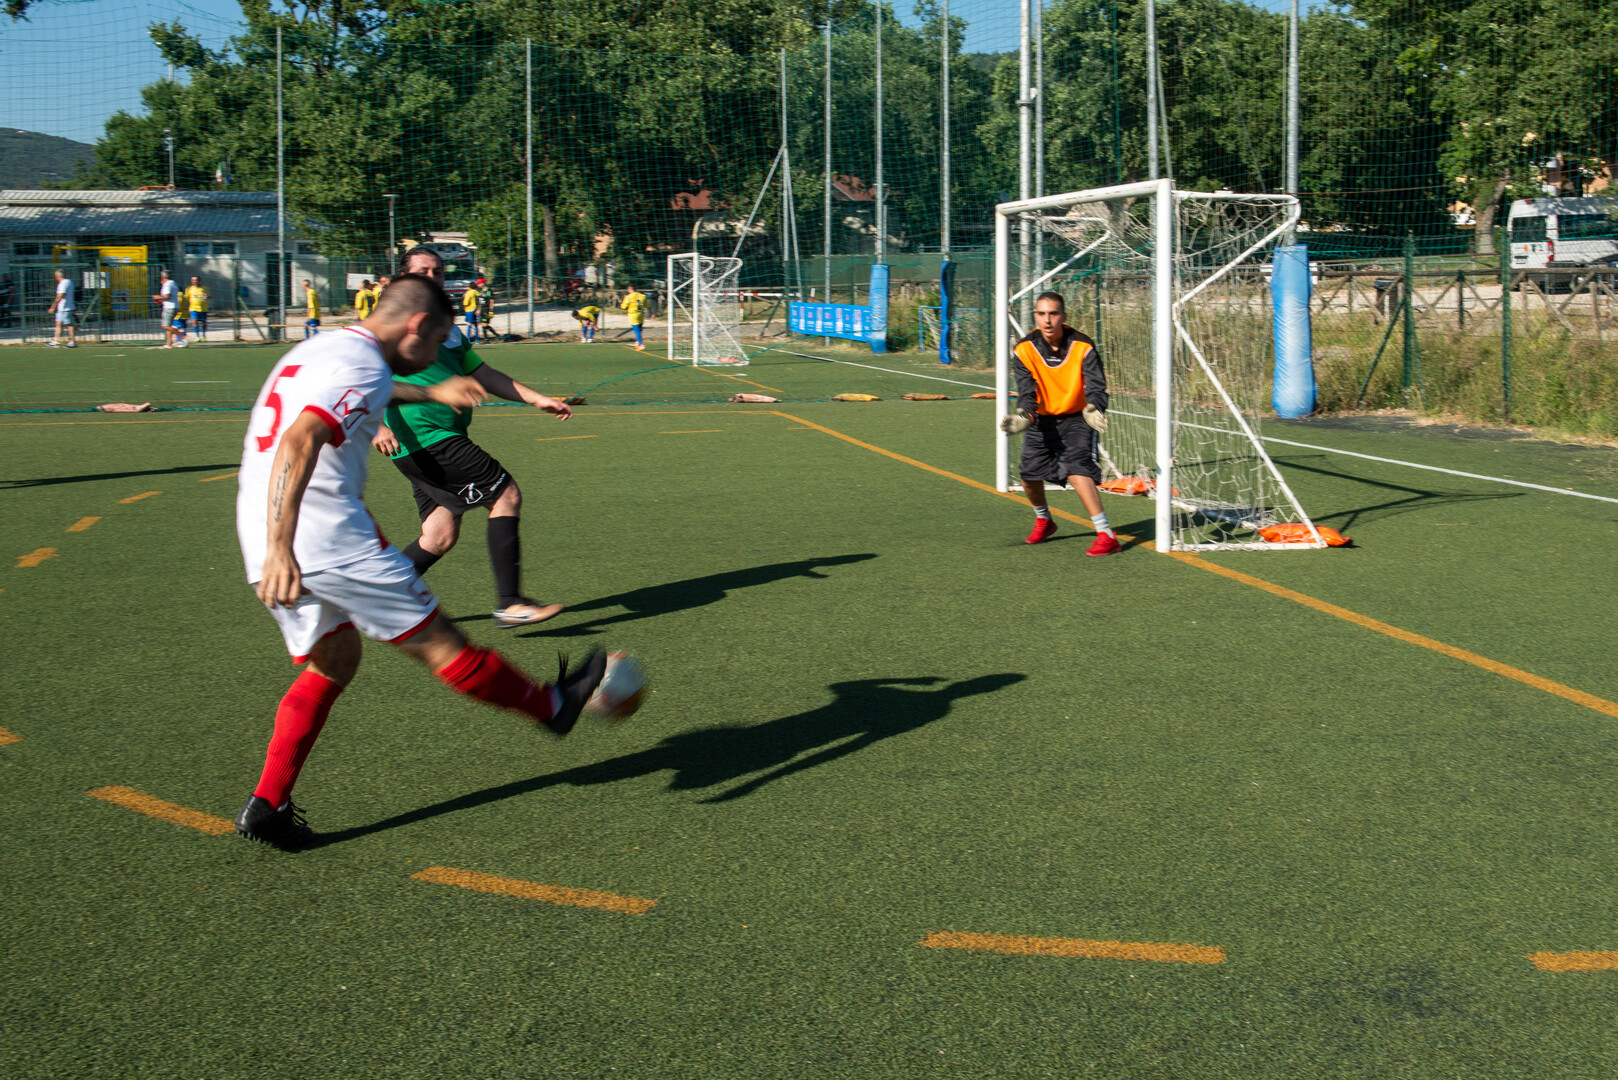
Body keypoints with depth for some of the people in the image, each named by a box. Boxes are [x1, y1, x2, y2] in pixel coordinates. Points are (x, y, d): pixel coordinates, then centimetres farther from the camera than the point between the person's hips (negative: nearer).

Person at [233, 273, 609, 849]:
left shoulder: (320, 348, 19)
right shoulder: (362, 365, -12)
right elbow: (297, 444, -27)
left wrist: (432, 393, 56)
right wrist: (279, 549, -35)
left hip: (263, 540, 10)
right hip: (328, 538, -10)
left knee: (333, 662, 20)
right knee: (438, 641, 5)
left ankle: (267, 806, 12)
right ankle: (552, 706, 23)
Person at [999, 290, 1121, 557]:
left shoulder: (1083, 347, -16)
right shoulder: (1024, 350, -12)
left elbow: (1095, 385, -23)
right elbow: (1026, 390, -19)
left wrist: (1093, 410, -45)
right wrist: (1023, 416, -41)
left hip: (1076, 418, -3)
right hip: (1042, 419, 3)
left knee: (1076, 471, -22)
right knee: (1029, 475, 0)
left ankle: (1106, 536, -23)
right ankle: (1043, 520, 34)